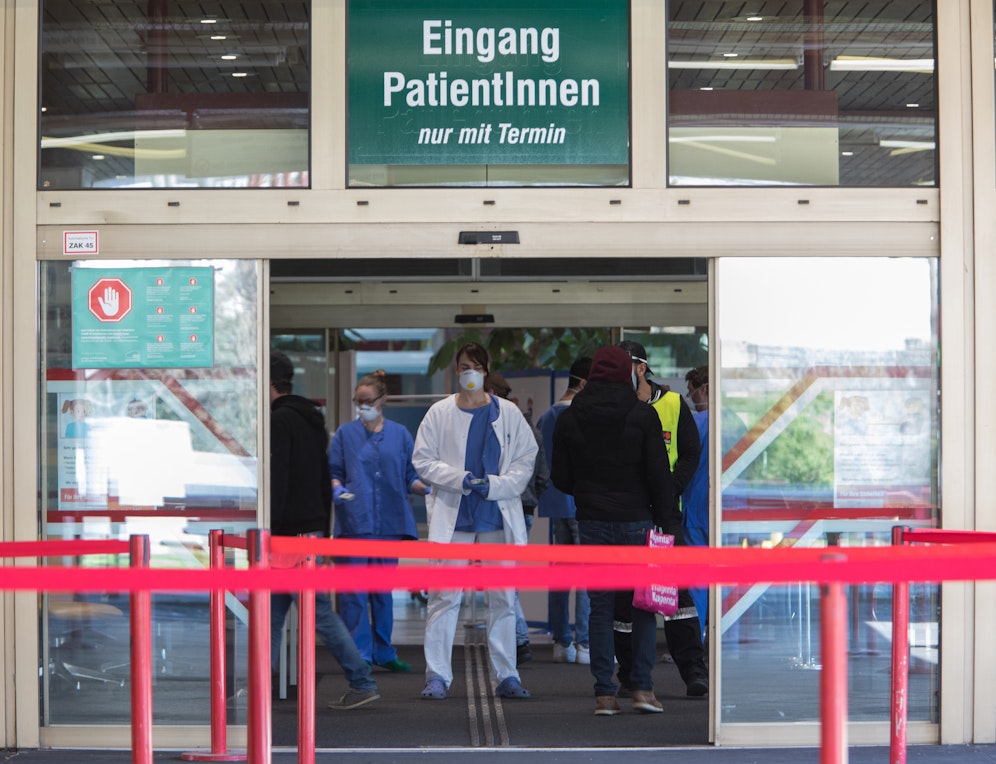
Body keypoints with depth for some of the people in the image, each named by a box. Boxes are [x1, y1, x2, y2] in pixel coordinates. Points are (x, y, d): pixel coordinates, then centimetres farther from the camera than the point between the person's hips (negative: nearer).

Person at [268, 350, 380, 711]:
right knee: (272, 613, 11)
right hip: (312, 529, 10)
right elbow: (325, 481, 20)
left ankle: (362, 683, -1)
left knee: (319, 612, -5)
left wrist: (265, 531, -19)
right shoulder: (312, 420, 17)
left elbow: (275, 482, -20)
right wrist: (323, 530, 22)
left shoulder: (278, 421, -13)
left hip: (290, 532, -10)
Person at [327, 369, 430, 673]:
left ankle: (383, 652, 18)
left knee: (384, 589, 9)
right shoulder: (345, 434, 8)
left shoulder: (400, 434, 12)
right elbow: (333, 472, 7)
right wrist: (337, 489, -13)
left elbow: (410, 476, 13)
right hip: (355, 521, -2)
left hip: (390, 522, 2)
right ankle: (359, 654, -3)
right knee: (354, 590, -6)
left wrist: (428, 489, -6)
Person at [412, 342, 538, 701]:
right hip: (453, 517, -1)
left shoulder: (509, 413, 6)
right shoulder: (440, 413, 4)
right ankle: (437, 675, 3)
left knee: (503, 597, 4)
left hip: (498, 516, 1)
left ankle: (506, 675, 12)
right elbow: (423, 459, 2)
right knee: (444, 596, -4)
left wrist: (495, 485, -10)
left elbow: (526, 460, 5)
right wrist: (459, 478, -13)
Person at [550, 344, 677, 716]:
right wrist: (666, 519, 0)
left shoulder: (568, 418, 4)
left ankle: (604, 694, 3)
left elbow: (560, 478, 8)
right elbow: (659, 473, -6)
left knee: (600, 607, 5)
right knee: (644, 605, 8)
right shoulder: (643, 415, -4)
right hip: (636, 521, -2)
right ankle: (642, 687, 2)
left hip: (592, 522, 2)